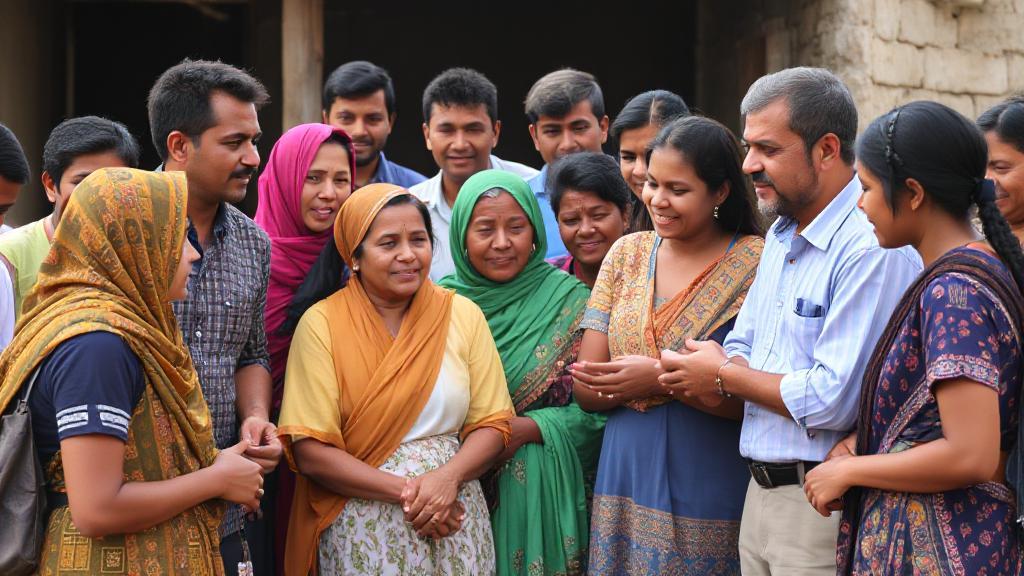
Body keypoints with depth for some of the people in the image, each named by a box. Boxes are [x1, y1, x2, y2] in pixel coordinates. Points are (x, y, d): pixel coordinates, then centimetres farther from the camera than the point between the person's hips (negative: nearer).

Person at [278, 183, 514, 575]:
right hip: (363, 532, -2)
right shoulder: (321, 324, -7)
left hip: (454, 521, 2)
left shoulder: (463, 314, 1)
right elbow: (310, 451, -11)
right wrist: (405, 491, -18)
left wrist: (448, 477, -17)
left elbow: (492, 425, 1)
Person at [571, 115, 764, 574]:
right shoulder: (627, 254, 6)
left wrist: (660, 378, -20)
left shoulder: (753, 262, -7)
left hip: (709, 498, -4)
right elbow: (586, 387, 1)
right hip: (625, 487, 4)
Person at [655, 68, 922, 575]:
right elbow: (741, 350, 16)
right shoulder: (781, 238, 13)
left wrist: (724, 375, -9)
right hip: (762, 494, 8)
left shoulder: (874, 249, -19)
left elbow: (834, 402, -25)